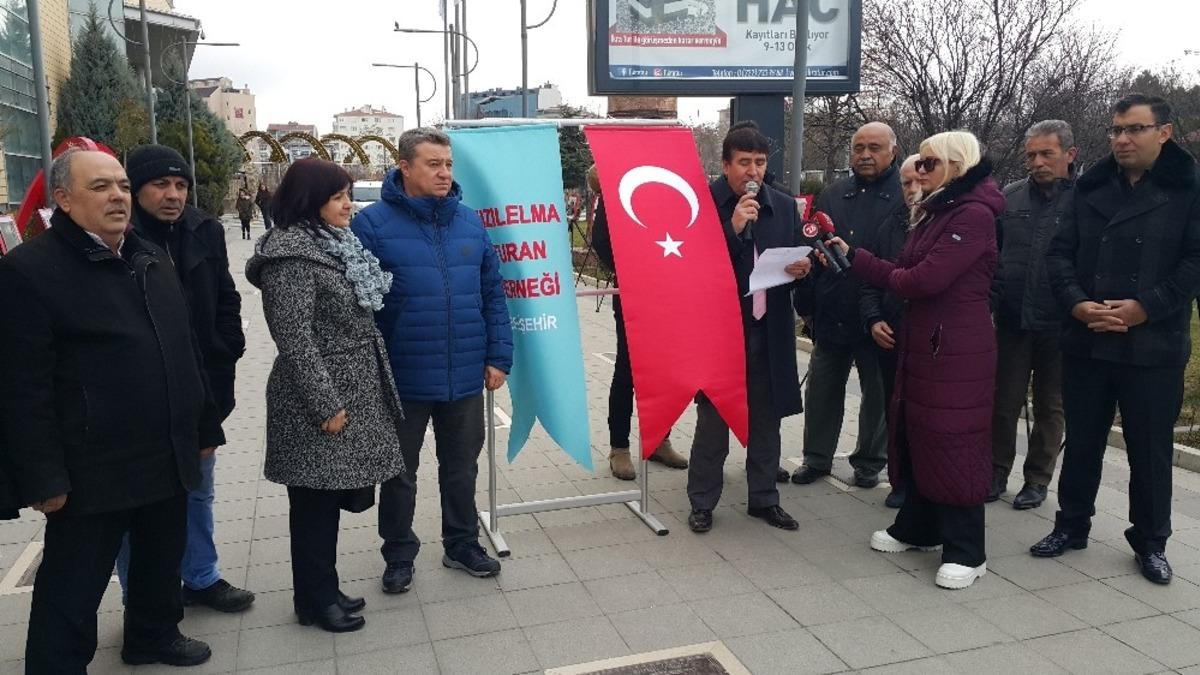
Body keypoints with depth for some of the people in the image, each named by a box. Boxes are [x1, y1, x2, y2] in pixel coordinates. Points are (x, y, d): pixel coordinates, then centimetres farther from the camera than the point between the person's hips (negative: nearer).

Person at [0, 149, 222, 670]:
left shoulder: (153, 259, 10)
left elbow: (184, 352, 15)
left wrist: (205, 426, 16)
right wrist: (42, 477, -17)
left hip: (169, 458, 7)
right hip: (92, 471, -7)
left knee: (162, 561, 23)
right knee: (72, 588, 8)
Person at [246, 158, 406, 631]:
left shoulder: (336, 245, 12)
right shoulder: (292, 256, -16)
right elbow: (295, 339, -20)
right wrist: (327, 405, -21)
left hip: (351, 391, 9)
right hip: (318, 398, -9)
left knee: (331, 497, 17)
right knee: (315, 502, 4)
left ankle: (324, 590, 30)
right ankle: (314, 601, 19)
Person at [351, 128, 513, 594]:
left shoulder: (469, 221, 4)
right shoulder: (373, 223, -9)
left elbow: (493, 294, 6)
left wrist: (499, 356, 2)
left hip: (466, 376, 4)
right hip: (401, 378, -3)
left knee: (461, 468, 18)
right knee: (399, 473, 14)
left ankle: (462, 545, 37)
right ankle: (398, 555, 32)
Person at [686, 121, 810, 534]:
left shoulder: (784, 206, 8)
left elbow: (797, 260, 16)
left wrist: (802, 268, -6)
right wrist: (734, 227, -20)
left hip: (770, 330, 5)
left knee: (766, 421, 13)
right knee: (712, 421, 4)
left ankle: (764, 498, 28)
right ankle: (702, 502, 18)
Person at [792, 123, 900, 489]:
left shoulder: (907, 196, -6)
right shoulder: (831, 195, 9)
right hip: (832, 316, 4)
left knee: (878, 394, 12)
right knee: (822, 390, 12)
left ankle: (869, 462, 29)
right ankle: (817, 457, 27)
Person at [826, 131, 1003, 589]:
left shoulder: (974, 214, -15)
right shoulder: (936, 211, 16)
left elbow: (925, 279, -22)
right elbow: (905, 272, 11)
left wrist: (872, 269, -4)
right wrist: (853, 256, 0)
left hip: (956, 349, -9)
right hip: (921, 342, 9)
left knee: (952, 440, -2)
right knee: (916, 435, 14)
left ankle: (966, 552, 10)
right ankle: (917, 528, 30)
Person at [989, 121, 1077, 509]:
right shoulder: (1009, 198, 3)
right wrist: (990, 303, 1)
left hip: (1059, 327, -2)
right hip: (1012, 322, 2)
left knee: (1050, 407, 12)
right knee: (1003, 403, 9)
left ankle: (1037, 480, 26)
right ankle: (996, 474, 23)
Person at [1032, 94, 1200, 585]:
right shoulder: (1090, 188, 8)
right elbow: (1059, 254, 3)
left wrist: (1143, 308, -17)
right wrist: (1078, 305, -12)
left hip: (1153, 347, -3)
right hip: (1086, 342, 3)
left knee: (1150, 449, 8)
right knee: (1081, 441, 13)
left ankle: (1150, 542, 24)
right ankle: (1071, 526, 28)